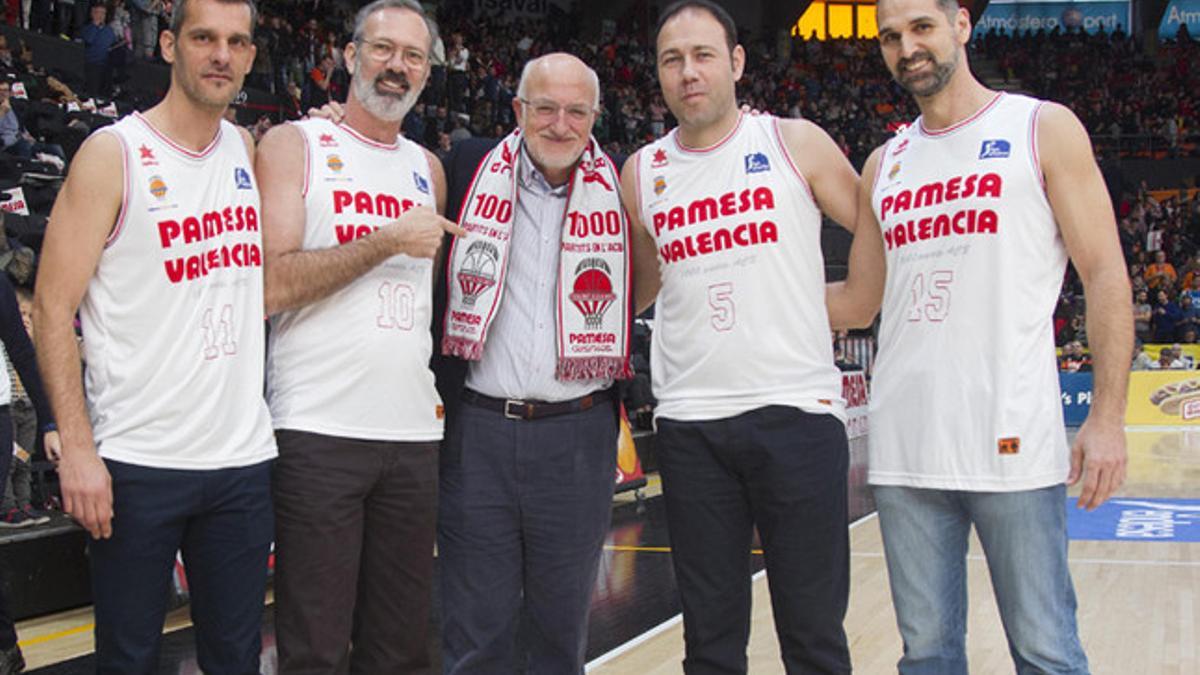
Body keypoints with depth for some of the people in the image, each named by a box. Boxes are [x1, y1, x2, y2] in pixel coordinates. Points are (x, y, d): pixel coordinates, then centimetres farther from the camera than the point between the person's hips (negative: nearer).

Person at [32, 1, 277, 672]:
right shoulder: (113, 154, -5)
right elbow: (53, 308, -7)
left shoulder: (249, 150, 10)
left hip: (245, 456, 4)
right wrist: (78, 448, -15)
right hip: (138, 464, -4)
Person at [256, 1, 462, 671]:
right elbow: (270, 286, -12)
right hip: (319, 432, -5)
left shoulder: (429, 169, 17)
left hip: (415, 434, 5)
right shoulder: (294, 145, 1)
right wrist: (387, 240, -13)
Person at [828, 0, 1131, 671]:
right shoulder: (885, 164, 16)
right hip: (905, 448, 5)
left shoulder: (1044, 129, 3)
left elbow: (1105, 275, -1)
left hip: (1013, 442, -4)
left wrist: (1109, 417, -10)